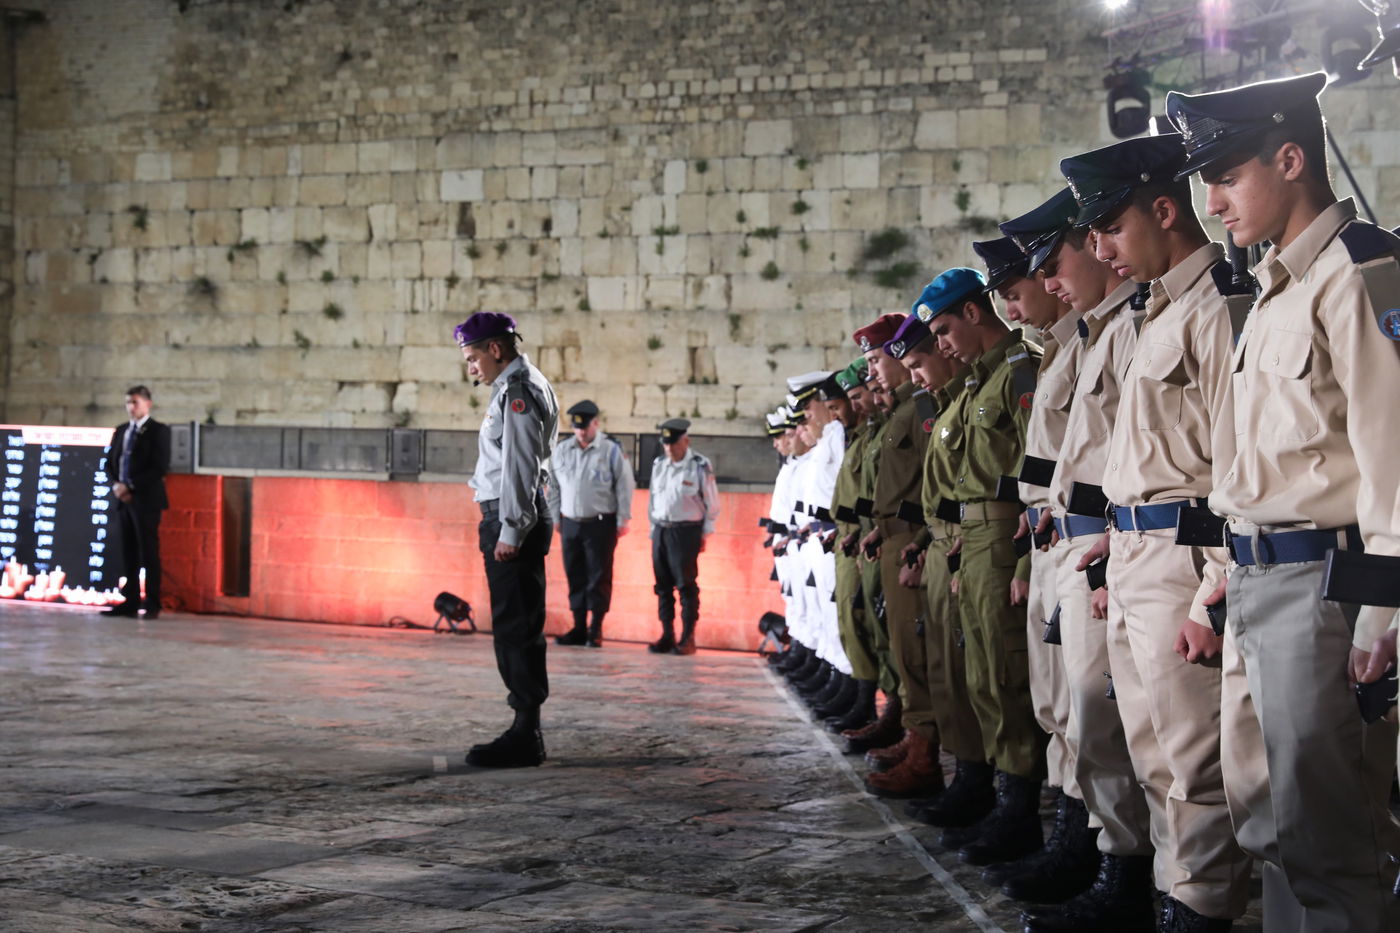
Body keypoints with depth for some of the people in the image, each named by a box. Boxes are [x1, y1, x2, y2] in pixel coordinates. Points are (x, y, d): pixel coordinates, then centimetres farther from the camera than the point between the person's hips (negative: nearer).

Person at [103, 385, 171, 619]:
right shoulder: (120, 431, 15)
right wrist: (116, 485, -3)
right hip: (123, 499, 6)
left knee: (149, 553, -5)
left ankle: (152, 605, -1)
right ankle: (130, 602, 10)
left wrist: (131, 486, -15)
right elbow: (110, 462, 16)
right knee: (128, 554, 7)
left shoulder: (158, 431, -4)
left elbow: (159, 467, -12)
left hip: (146, 499, -6)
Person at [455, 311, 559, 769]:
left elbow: (520, 465, -19)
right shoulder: (522, 386, 20)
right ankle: (526, 728, 18)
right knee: (516, 629, 13)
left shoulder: (518, 391, -12)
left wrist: (510, 531, -21)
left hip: (513, 523, -11)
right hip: (508, 523, 11)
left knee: (516, 629, -9)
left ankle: (525, 736, -8)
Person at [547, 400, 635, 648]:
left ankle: (595, 630, 3)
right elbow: (554, 488, 16)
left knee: (599, 577, -3)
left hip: (600, 524, -4)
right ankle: (579, 629, 14)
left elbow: (624, 486, -3)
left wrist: (622, 521, -5)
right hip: (570, 523, 4)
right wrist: (555, 519, 13)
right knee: (575, 577, 7)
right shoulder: (561, 451, 10)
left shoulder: (611, 451, -3)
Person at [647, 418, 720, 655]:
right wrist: (653, 529, 15)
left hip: (686, 531, -5)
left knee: (686, 585, -4)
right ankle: (666, 636, 14)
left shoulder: (700, 466, -7)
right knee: (663, 585, 7)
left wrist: (706, 533, -2)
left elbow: (712, 504, -2)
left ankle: (687, 638, 2)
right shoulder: (658, 465, 9)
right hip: (660, 529, 6)